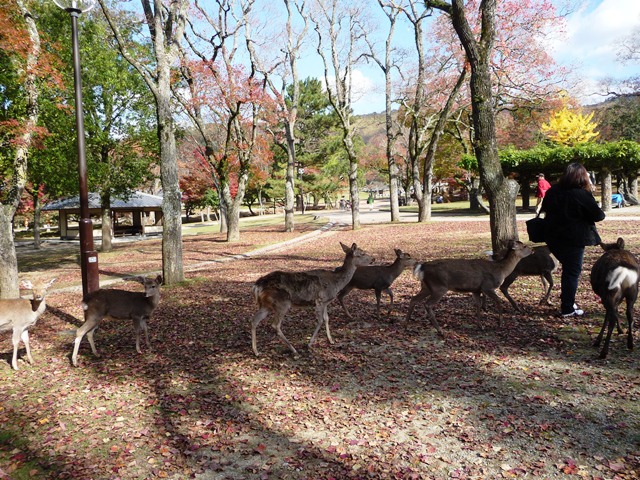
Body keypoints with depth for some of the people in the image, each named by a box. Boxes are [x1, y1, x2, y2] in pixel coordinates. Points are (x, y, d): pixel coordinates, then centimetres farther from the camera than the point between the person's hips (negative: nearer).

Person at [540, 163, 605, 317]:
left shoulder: (552, 191, 4)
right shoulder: (582, 194, -16)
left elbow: (545, 209, 19)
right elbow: (598, 215, -11)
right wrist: (600, 212, 10)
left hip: (553, 238, 6)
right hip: (573, 239, -6)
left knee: (568, 268, 21)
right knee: (572, 272, 3)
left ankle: (566, 299, 27)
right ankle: (567, 309, 6)